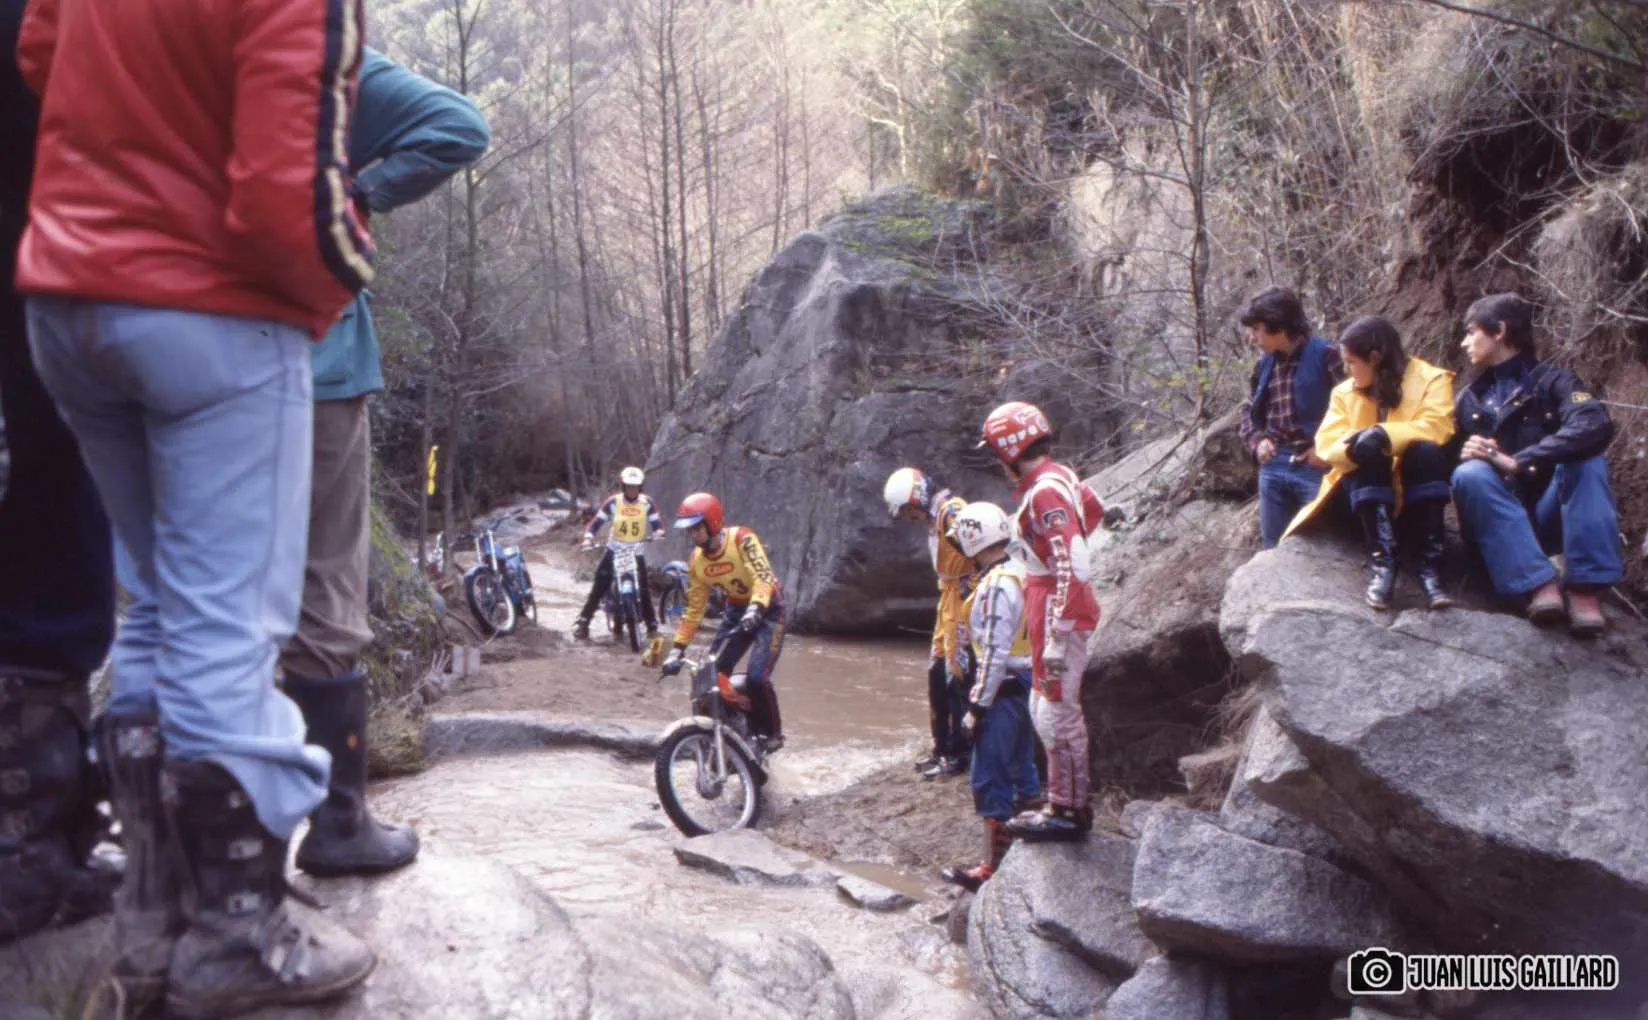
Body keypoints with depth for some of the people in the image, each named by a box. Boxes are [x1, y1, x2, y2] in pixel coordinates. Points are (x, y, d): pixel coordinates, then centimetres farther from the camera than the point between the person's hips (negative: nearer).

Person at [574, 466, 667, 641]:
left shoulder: (647, 502, -3)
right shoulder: (613, 501, -6)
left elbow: (656, 523, -1)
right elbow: (597, 521, -5)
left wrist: (659, 533, -23)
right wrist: (588, 537, -20)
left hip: (636, 553, 1)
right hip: (614, 551, -1)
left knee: (644, 589, -3)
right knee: (599, 587, -7)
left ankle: (652, 626, 8)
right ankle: (582, 622, -3)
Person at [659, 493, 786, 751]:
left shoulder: (742, 539, -23)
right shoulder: (697, 562, -5)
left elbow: (763, 577, -34)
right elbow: (694, 608, 1)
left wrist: (755, 609, -51)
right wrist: (677, 649, -5)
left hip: (767, 609, -6)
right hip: (736, 611, 6)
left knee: (757, 677, -21)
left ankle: (772, 732, 2)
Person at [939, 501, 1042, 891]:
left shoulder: (995, 587, -20)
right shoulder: (1019, 573, 10)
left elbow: (995, 652, -23)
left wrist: (978, 702, -18)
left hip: (1005, 688, -10)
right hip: (1026, 684, 10)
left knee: (990, 779, -4)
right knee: (1022, 770, 18)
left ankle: (993, 867, 0)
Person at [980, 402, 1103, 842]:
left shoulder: (1045, 493, -20)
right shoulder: (1060, 477, 9)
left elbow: (1075, 569, -26)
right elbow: (1094, 511, 29)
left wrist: (1056, 637, -27)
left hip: (1058, 613, -10)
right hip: (1053, 604, 10)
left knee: (1058, 711, -3)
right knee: (1045, 707, 16)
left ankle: (1069, 811, 5)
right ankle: (1062, 801, 25)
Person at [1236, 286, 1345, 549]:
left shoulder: (1324, 355, -8)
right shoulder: (1264, 364, 12)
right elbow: (1249, 410, 23)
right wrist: (1257, 440, 4)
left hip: (1314, 467, -6)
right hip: (1273, 467, 6)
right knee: (1273, 549, 12)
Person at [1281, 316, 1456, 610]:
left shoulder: (1431, 379, 1)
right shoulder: (1345, 391, 12)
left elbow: (1436, 427, -17)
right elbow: (1326, 443, -3)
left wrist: (1383, 435, -27)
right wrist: (1356, 444, -25)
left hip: (1417, 483, -2)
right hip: (1368, 481, 2)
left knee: (1427, 451, -34)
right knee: (1367, 454, -31)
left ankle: (1430, 567, -36)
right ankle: (1382, 562, -37)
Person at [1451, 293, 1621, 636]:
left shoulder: (1552, 381, 0)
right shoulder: (1469, 399, 11)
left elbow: (1597, 426, -21)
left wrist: (1518, 462, -29)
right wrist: (1464, 453, -16)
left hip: (1549, 515, -1)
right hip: (1500, 523, 2)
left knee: (1585, 459, -27)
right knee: (1470, 473, -28)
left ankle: (1584, 586, -32)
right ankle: (1540, 583, -36)